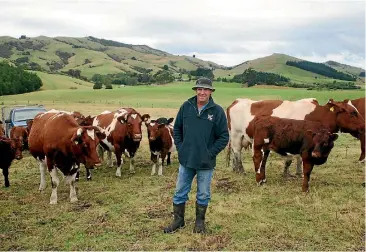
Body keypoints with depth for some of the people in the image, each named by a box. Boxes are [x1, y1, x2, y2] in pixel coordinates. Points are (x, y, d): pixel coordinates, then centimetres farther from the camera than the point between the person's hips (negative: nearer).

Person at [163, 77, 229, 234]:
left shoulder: (217, 111, -9)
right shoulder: (186, 107, -1)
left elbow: (224, 137, -5)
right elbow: (177, 129, 10)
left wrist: (210, 153, -10)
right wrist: (180, 148, 1)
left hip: (206, 163, -2)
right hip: (186, 160, 2)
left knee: (203, 195, 12)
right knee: (180, 192, 12)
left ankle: (200, 222, 31)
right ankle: (178, 220, 29)